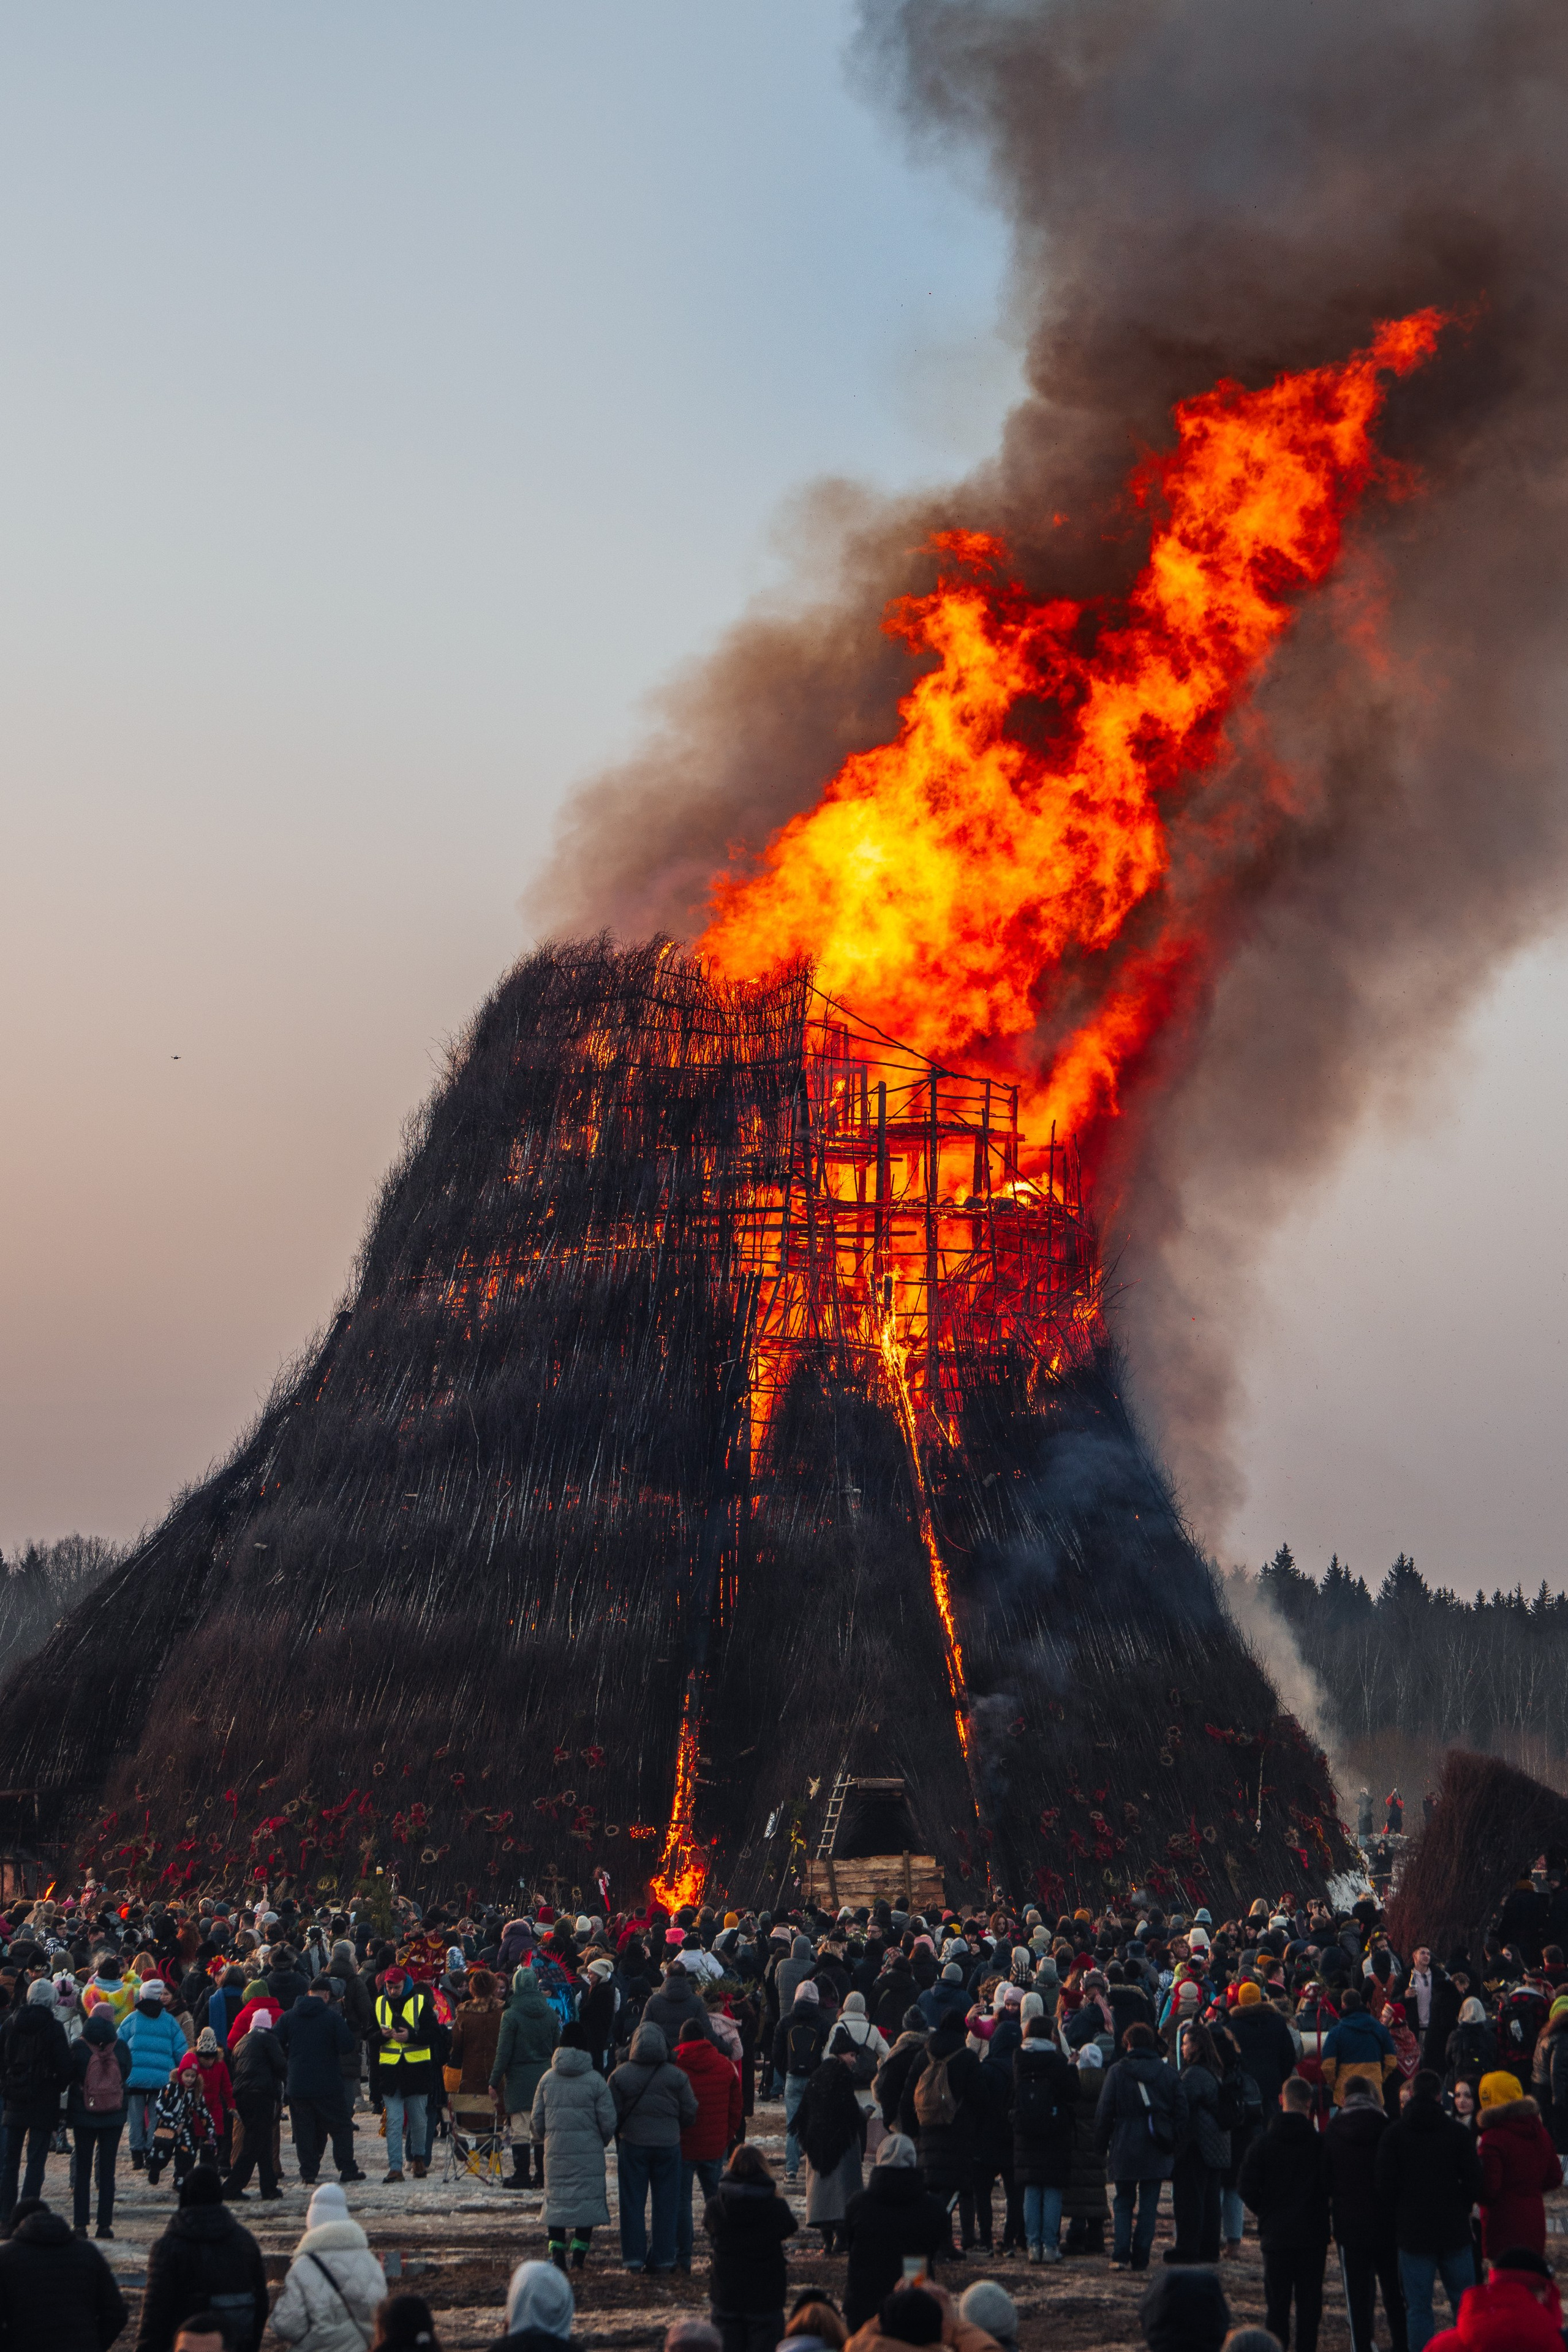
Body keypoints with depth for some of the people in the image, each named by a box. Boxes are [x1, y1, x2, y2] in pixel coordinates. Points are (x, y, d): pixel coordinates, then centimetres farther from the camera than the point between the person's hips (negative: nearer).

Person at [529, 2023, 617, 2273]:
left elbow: (536, 2118, 7)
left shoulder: (547, 2078, 2)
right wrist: (603, 2140, 15)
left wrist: (541, 2139, 25)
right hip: (588, 2150, -2)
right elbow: (608, 2121, -5)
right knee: (587, 2198, 4)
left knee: (556, 2197, 10)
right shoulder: (595, 2080, -6)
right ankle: (579, 2253, 2)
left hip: (555, 2150, 2)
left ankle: (557, 2251, 5)